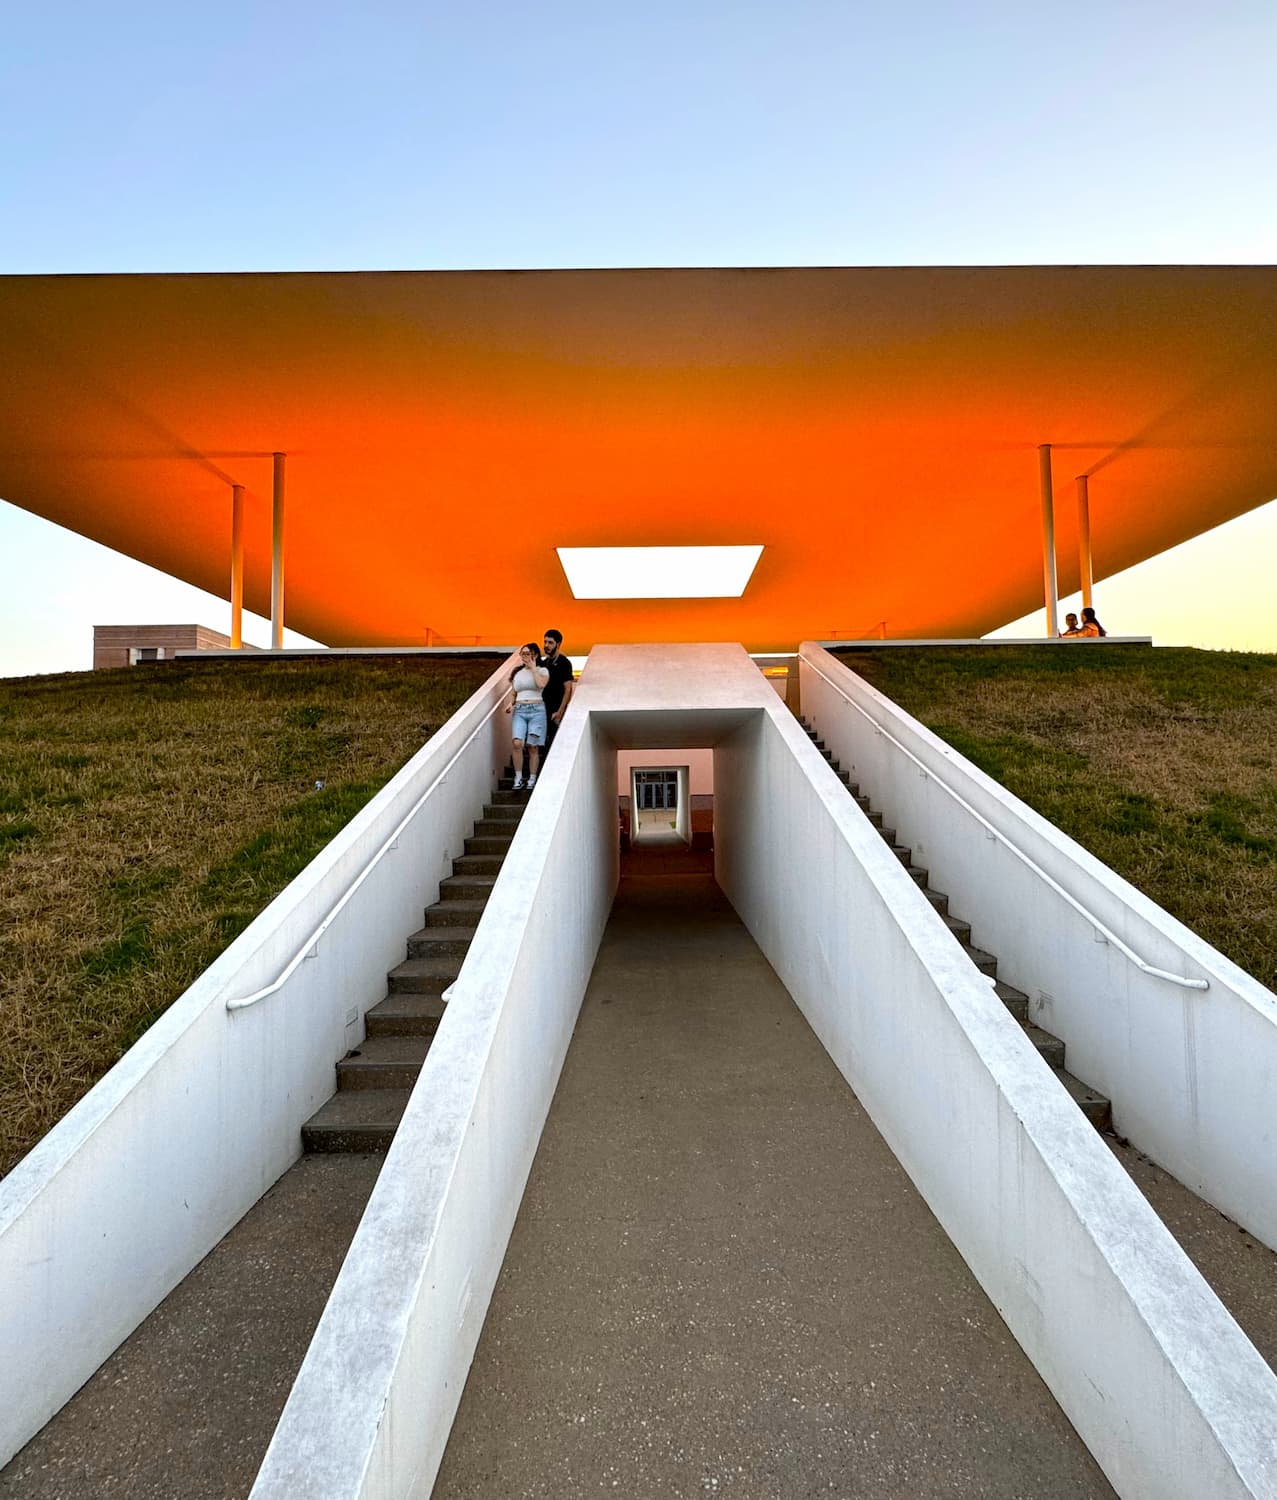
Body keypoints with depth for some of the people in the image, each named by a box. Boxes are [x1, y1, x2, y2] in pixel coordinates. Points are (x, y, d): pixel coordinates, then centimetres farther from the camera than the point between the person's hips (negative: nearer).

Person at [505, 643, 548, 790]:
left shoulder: (542, 670, 6)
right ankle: (518, 778, -9)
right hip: (519, 711, 3)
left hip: (536, 710, -3)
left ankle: (532, 780, 4)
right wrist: (510, 704, 1)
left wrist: (533, 667, -5)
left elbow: (541, 684, -15)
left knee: (533, 746, -4)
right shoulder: (517, 672, 17)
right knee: (517, 743, -16)